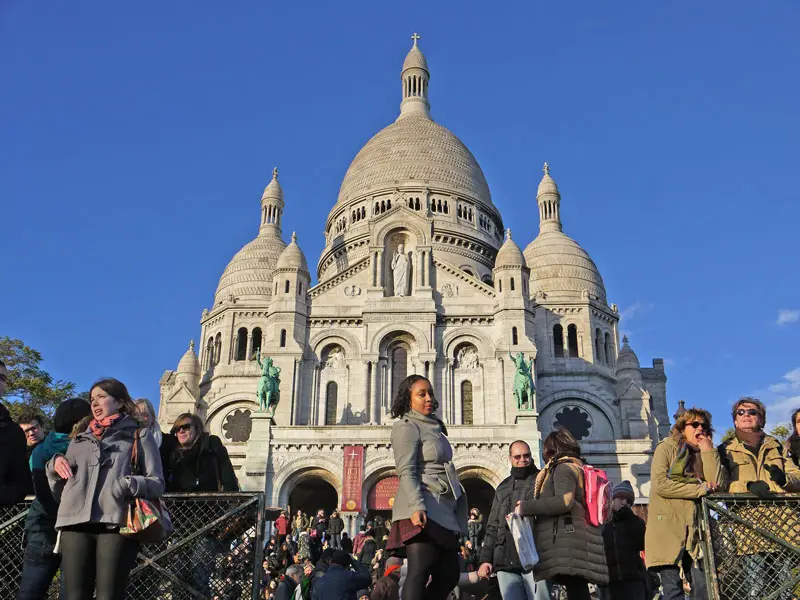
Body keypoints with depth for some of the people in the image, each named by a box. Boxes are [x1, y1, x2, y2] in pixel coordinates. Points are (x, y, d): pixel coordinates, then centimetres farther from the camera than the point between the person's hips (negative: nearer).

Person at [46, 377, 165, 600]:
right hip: (76, 524, 4)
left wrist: (131, 484, -14)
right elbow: (58, 491, 26)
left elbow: (157, 482, 6)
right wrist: (55, 465, 6)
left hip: (116, 523, -3)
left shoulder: (139, 436, 15)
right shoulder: (80, 439, 27)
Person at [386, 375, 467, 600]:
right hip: (423, 512, -9)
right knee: (419, 573, -12)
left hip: (444, 512, 9)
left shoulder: (434, 427, 23)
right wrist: (416, 507, -28)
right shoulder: (407, 427, -4)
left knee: (448, 575, 7)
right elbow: (406, 471, -15)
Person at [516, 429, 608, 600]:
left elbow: (564, 501, -18)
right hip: (582, 541, 9)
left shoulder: (563, 467, -2)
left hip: (568, 542, -9)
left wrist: (526, 507, -12)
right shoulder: (578, 468, 25)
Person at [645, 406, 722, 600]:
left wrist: (708, 451, 2)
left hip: (695, 529, 4)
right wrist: (699, 489, -9)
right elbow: (659, 484, -10)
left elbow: (716, 485, 2)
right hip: (667, 528, -4)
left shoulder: (704, 454, 20)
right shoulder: (666, 447, 5)